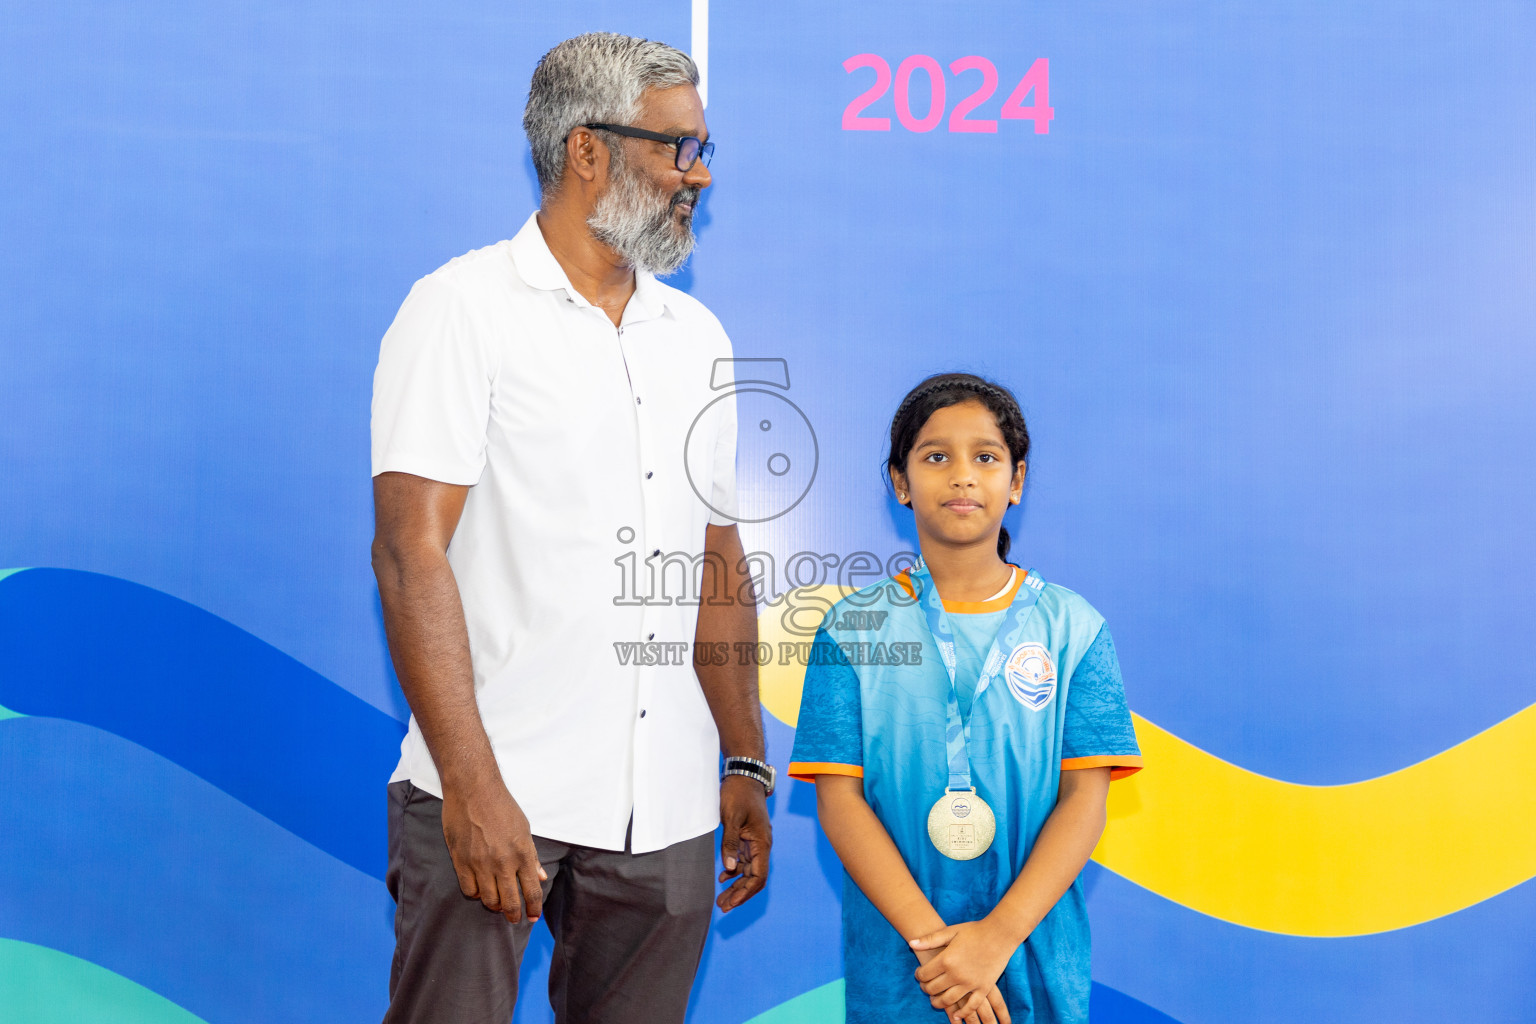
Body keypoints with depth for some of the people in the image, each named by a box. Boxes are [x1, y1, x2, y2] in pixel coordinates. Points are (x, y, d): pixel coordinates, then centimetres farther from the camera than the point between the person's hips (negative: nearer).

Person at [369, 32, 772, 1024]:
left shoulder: (698, 336, 14)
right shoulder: (465, 307, -4)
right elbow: (411, 551, -12)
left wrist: (747, 765, 12)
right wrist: (472, 783, -18)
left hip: (667, 814, 5)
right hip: (493, 794, -5)